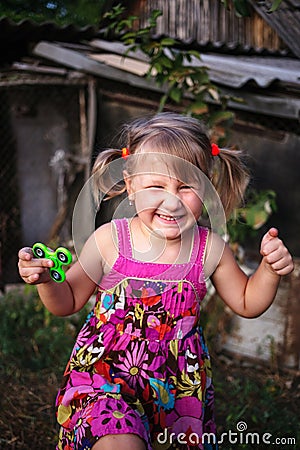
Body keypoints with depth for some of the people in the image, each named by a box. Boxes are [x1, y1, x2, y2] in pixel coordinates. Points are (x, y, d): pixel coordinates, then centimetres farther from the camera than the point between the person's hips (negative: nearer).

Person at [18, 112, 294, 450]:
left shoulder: (209, 248, -7)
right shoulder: (109, 240, -12)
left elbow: (246, 303, 9)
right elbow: (67, 301, 1)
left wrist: (270, 269, -7)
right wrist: (46, 279, -18)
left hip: (180, 385, 3)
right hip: (107, 371, -2)